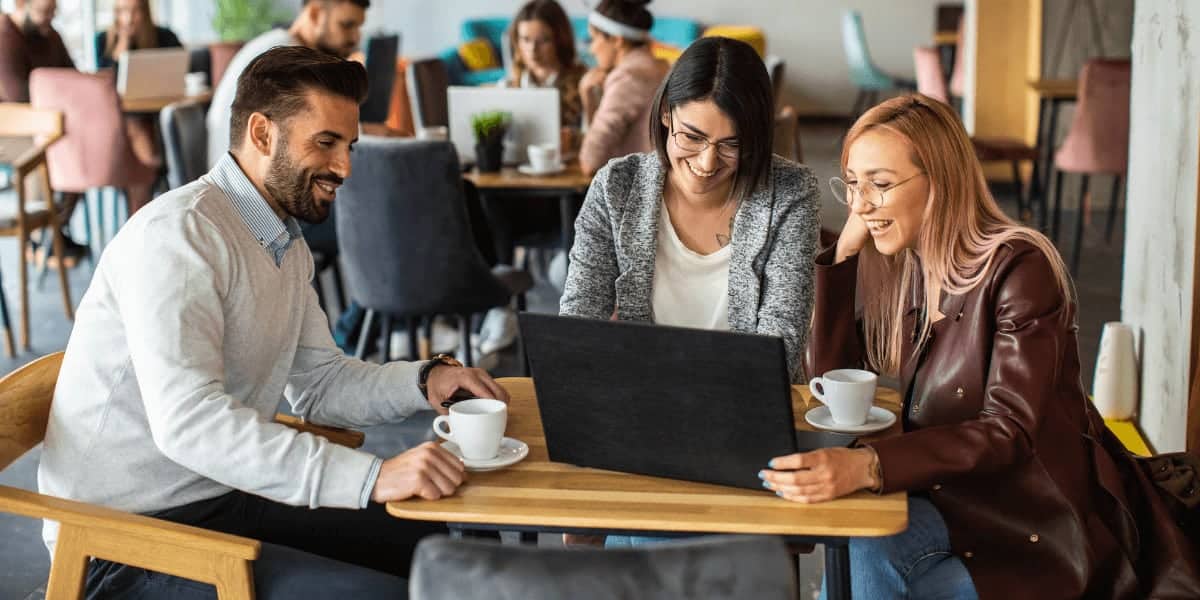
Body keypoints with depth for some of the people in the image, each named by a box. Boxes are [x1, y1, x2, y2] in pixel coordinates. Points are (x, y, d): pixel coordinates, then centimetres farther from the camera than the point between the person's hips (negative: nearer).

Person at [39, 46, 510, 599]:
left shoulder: (287, 242, 11)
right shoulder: (179, 231, -21)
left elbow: (317, 382, 16)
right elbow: (186, 418, -32)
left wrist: (425, 381, -4)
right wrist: (372, 476, -38)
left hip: (222, 499, 9)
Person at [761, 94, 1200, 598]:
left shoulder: (1020, 267, -19)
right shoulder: (898, 265, 2)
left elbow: (1009, 433, -28)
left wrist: (867, 466, -43)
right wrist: (846, 249, -7)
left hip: (1039, 525, -6)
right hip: (954, 495, 6)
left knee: (864, 553, -25)